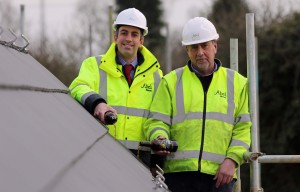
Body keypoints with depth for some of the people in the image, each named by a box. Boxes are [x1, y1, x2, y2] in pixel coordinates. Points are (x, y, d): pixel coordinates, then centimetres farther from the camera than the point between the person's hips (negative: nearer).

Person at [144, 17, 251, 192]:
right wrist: (159, 137, -16)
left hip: (220, 174, 0)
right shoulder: (171, 81, 13)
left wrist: (232, 160, -5)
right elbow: (157, 121, 7)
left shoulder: (237, 83, 13)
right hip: (179, 171, 0)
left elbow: (244, 127, 10)